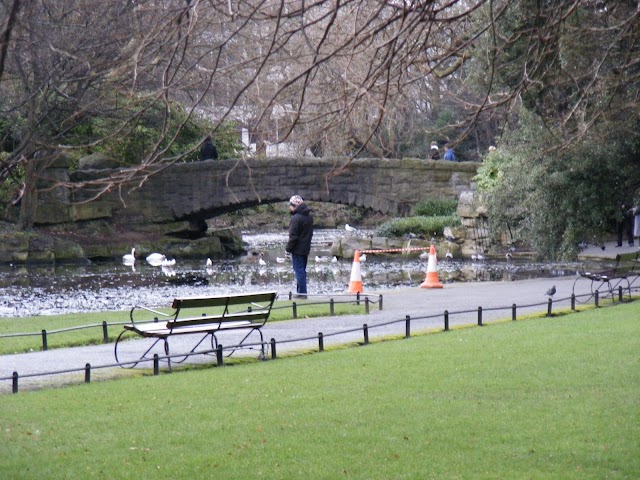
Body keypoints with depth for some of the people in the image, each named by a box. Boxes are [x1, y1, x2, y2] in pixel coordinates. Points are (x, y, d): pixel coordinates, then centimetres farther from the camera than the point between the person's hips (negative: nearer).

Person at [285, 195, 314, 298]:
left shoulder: (296, 218, -18)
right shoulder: (309, 217, 10)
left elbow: (293, 236, -19)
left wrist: (288, 248, -10)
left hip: (297, 250, -9)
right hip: (306, 248, 9)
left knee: (299, 271, -5)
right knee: (302, 270, 16)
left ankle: (302, 293, -7)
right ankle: (301, 292, 21)